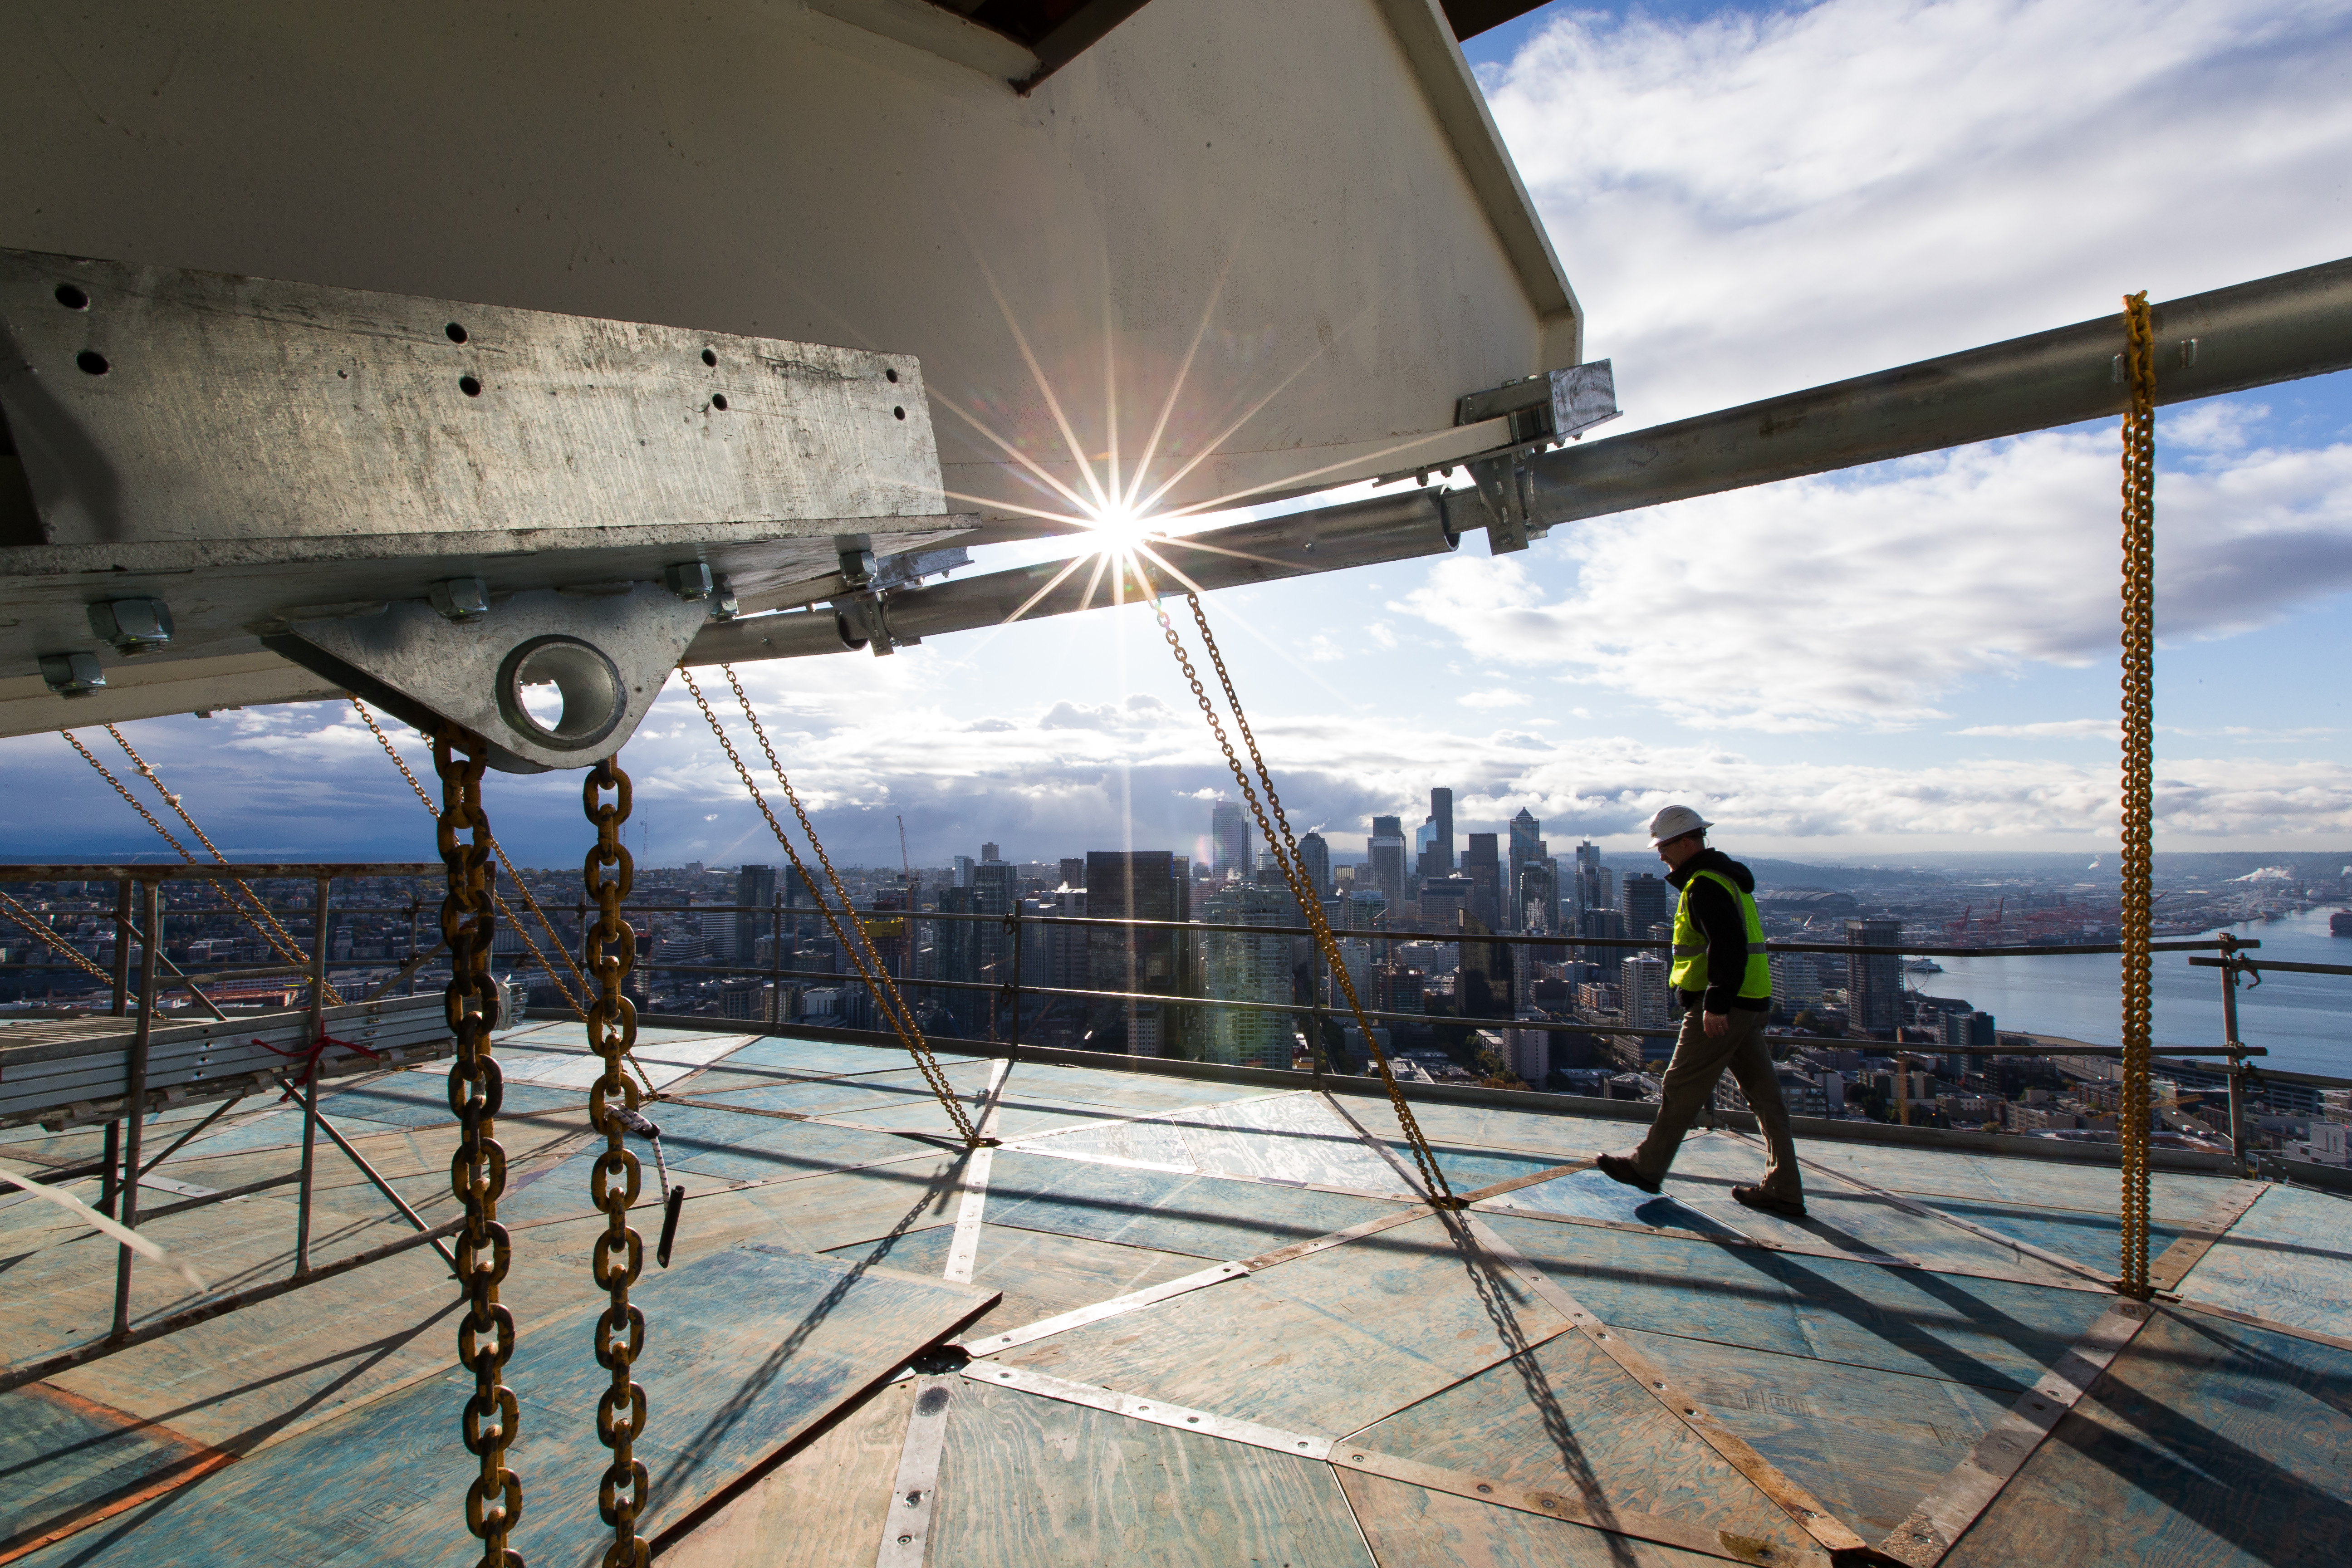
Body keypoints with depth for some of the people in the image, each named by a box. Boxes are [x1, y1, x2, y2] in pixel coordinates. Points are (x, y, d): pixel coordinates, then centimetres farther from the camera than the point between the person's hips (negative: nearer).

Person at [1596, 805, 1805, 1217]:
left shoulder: (1705, 885, -15)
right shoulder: (1728, 878, 18)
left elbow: (1728, 946, -25)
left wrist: (1716, 1004, -26)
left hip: (1722, 1008, -10)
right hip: (1750, 1004, 10)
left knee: (1681, 1088, 1)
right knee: (1763, 1094, 9)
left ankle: (1647, 1167, 13)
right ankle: (1784, 1191, 13)